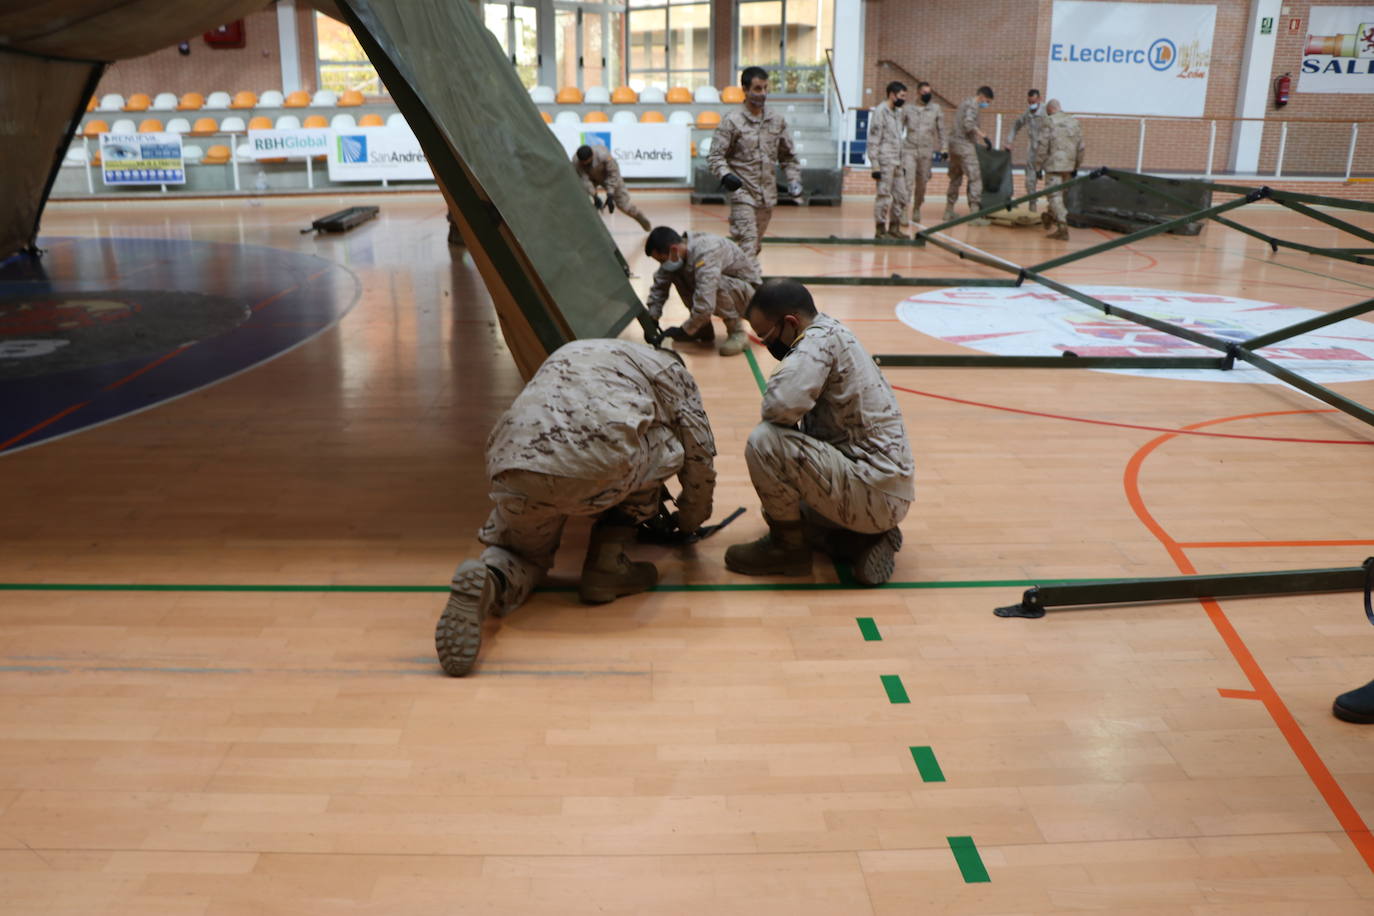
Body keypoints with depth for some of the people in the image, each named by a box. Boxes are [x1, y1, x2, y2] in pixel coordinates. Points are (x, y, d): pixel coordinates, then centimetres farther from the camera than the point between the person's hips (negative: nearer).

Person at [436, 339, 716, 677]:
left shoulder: (564, 356, 40)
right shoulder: (669, 368, 26)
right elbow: (700, 455, 25)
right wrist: (691, 520, 43)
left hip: (512, 464, 4)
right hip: (599, 468, -4)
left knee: (526, 553, 31)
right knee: (662, 446, 27)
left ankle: (489, 577, -6)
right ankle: (606, 566, 18)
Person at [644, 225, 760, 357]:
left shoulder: (705, 254, -35)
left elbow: (704, 305, -40)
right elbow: (659, 287, -1)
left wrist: (683, 331, -27)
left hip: (750, 293, -8)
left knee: (716, 283, -37)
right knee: (676, 275, -9)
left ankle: (737, 333, -15)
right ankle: (704, 331, 1)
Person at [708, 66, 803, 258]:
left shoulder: (777, 121, 9)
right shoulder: (732, 121, -5)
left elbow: (788, 156, 18)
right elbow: (716, 155, -6)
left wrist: (794, 180, 6)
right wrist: (725, 175, -23)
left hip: (768, 195, 5)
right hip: (743, 194, -5)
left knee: (756, 245, 12)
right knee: (747, 245, -13)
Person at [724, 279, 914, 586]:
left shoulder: (820, 338, -16)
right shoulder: (830, 333, 12)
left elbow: (781, 405, -32)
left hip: (876, 493, -11)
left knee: (763, 441, -21)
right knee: (778, 502, 28)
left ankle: (787, 546, -3)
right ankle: (863, 538, 12)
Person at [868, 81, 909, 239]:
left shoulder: (898, 113, 16)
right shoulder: (880, 112, -8)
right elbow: (873, 140, -13)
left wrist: (902, 163, 17)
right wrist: (875, 165, -18)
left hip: (896, 163, 8)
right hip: (885, 162, -8)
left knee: (901, 196, 9)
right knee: (884, 196, -4)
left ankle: (894, 227, 19)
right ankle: (880, 230, 3)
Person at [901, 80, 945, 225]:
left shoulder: (935, 109, 5)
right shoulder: (908, 109, 2)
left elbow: (941, 129, 12)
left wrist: (941, 148, 10)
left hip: (926, 151, 2)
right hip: (909, 149, -2)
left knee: (922, 183, 10)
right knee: (908, 181, -14)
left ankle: (917, 209, 31)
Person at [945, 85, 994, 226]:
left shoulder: (964, 103, 21)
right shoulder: (973, 105, -7)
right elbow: (969, 124, -21)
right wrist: (984, 137, -19)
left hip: (954, 142, 10)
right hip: (964, 145, -10)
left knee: (955, 178, 18)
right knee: (975, 179, -10)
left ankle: (949, 212, 23)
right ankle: (974, 214, -15)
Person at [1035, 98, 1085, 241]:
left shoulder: (1049, 122, -5)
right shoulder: (1074, 122, 12)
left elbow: (1043, 145, -10)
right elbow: (1080, 147, 13)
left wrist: (1039, 165, -4)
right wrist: (1077, 166, 20)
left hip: (1054, 165, -6)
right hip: (1069, 166, 6)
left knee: (1055, 195, -8)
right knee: (1060, 193, 19)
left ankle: (1062, 227, -17)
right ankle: (1051, 218, 35)